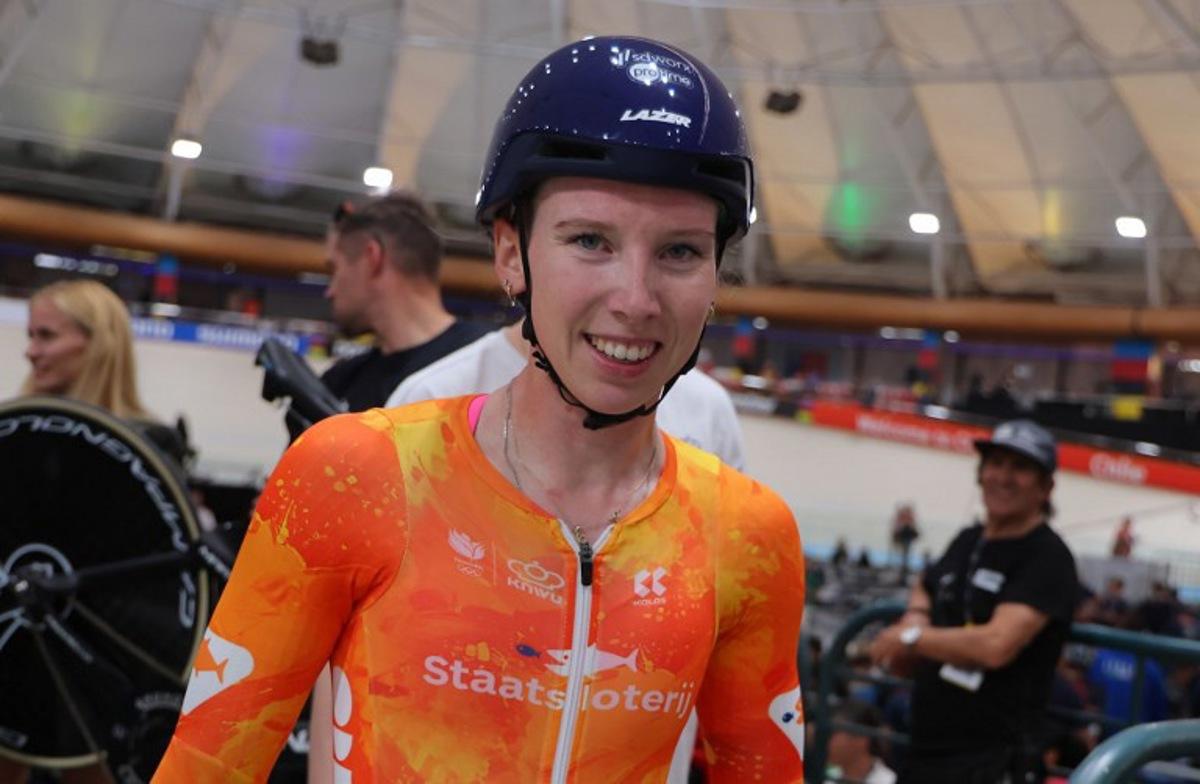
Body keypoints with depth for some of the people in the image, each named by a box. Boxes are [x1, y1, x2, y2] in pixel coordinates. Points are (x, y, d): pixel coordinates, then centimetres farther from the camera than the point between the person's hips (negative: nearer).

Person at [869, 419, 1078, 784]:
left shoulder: (1049, 559, -11)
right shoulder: (968, 541, 14)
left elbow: (997, 646, -25)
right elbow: (924, 587, 35)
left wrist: (911, 638, -11)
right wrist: (915, 616, 11)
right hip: (924, 751, 9)